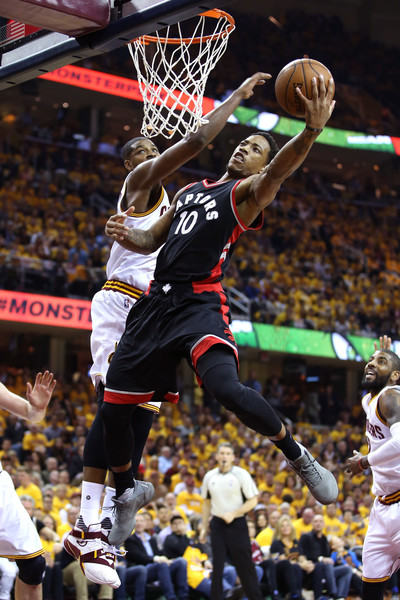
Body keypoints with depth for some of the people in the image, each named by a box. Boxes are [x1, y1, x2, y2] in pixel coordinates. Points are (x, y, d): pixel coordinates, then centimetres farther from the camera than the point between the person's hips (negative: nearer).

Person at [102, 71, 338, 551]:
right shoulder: (189, 192, 23)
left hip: (199, 305, -6)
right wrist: (125, 235, 3)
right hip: (155, 303, 6)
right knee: (113, 408, 6)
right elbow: (151, 241, 27)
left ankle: (298, 456, -6)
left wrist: (312, 130, -38)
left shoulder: (248, 192, 4)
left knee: (227, 389, -31)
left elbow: (278, 172, -19)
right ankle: (124, 495, 31)